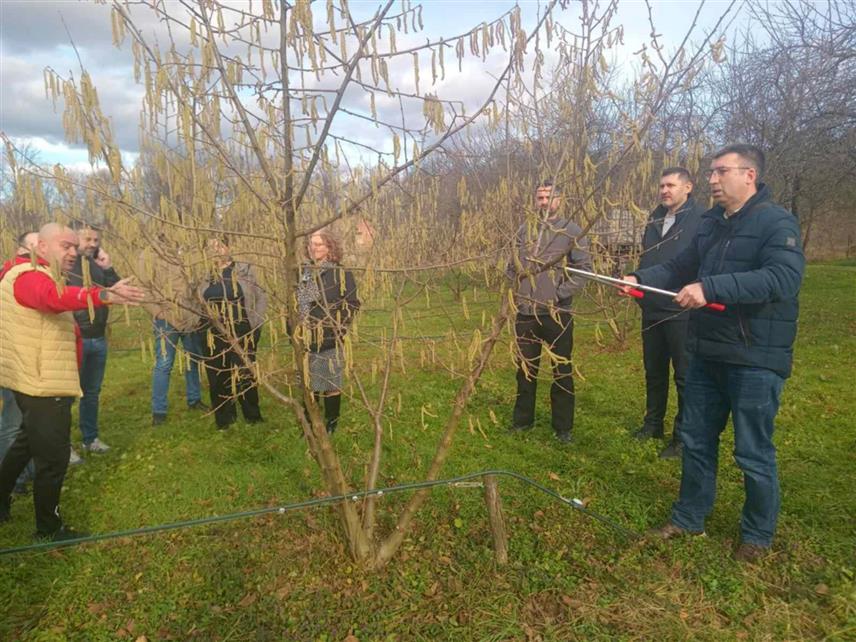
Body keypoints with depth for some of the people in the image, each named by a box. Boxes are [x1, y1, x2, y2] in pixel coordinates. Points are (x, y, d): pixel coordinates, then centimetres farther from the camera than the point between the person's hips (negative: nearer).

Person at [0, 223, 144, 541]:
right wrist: (103, 295, -57)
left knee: (27, 443, 28)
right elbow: (57, 297, -42)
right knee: (53, 456, -1)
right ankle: (49, 527, 13)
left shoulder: (39, 276, 17)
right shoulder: (29, 276, -19)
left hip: (37, 382, 11)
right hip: (43, 386, -11)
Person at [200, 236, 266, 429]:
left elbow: (262, 297, 0)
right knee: (217, 376, 9)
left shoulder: (245, 270, -5)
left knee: (245, 375, 5)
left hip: (243, 334, -3)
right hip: (216, 336, 3)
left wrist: (256, 323, -5)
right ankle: (224, 419, 26)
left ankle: (253, 417, 23)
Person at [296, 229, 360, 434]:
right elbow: (293, 303, 19)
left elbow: (352, 304, -9)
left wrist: (338, 329, -16)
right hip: (305, 341, 5)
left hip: (329, 341, -5)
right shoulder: (302, 273, 11)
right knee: (308, 386, 14)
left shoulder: (342, 274, -6)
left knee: (331, 385, 5)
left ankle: (331, 427, 20)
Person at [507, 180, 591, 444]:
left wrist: (561, 294, -16)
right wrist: (515, 291, 1)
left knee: (562, 370, 6)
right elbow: (512, 266, 16)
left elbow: (584, 267, -9)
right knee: (525, 369, 14)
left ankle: (563, 426, 19)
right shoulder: (524, 230, 9)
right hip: (525, 312, 4)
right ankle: (522, 419, 29)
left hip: (557, 313, -4)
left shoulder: (571, 230, -3)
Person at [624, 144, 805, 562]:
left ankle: (758, 535, 28)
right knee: (696, 440, 16)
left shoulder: (777, 222, -12)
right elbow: (681, 267, 15)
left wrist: (710, 288, -33)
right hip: (708, 353, 7)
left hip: (755, 359, -7)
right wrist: (640, 278, -3)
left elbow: (783, 277, -27)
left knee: (754, 453, 6)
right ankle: (689, 517, 33)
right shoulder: (711, 223, 12)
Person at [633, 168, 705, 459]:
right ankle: (653, 424, 34)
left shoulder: (700, 219, -11)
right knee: (654, 370, 18)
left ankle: (683, 437, 15)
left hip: (681, 311, -7)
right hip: (652, 309, 7)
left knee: (685, 377, 4)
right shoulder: (655, 217, 11)